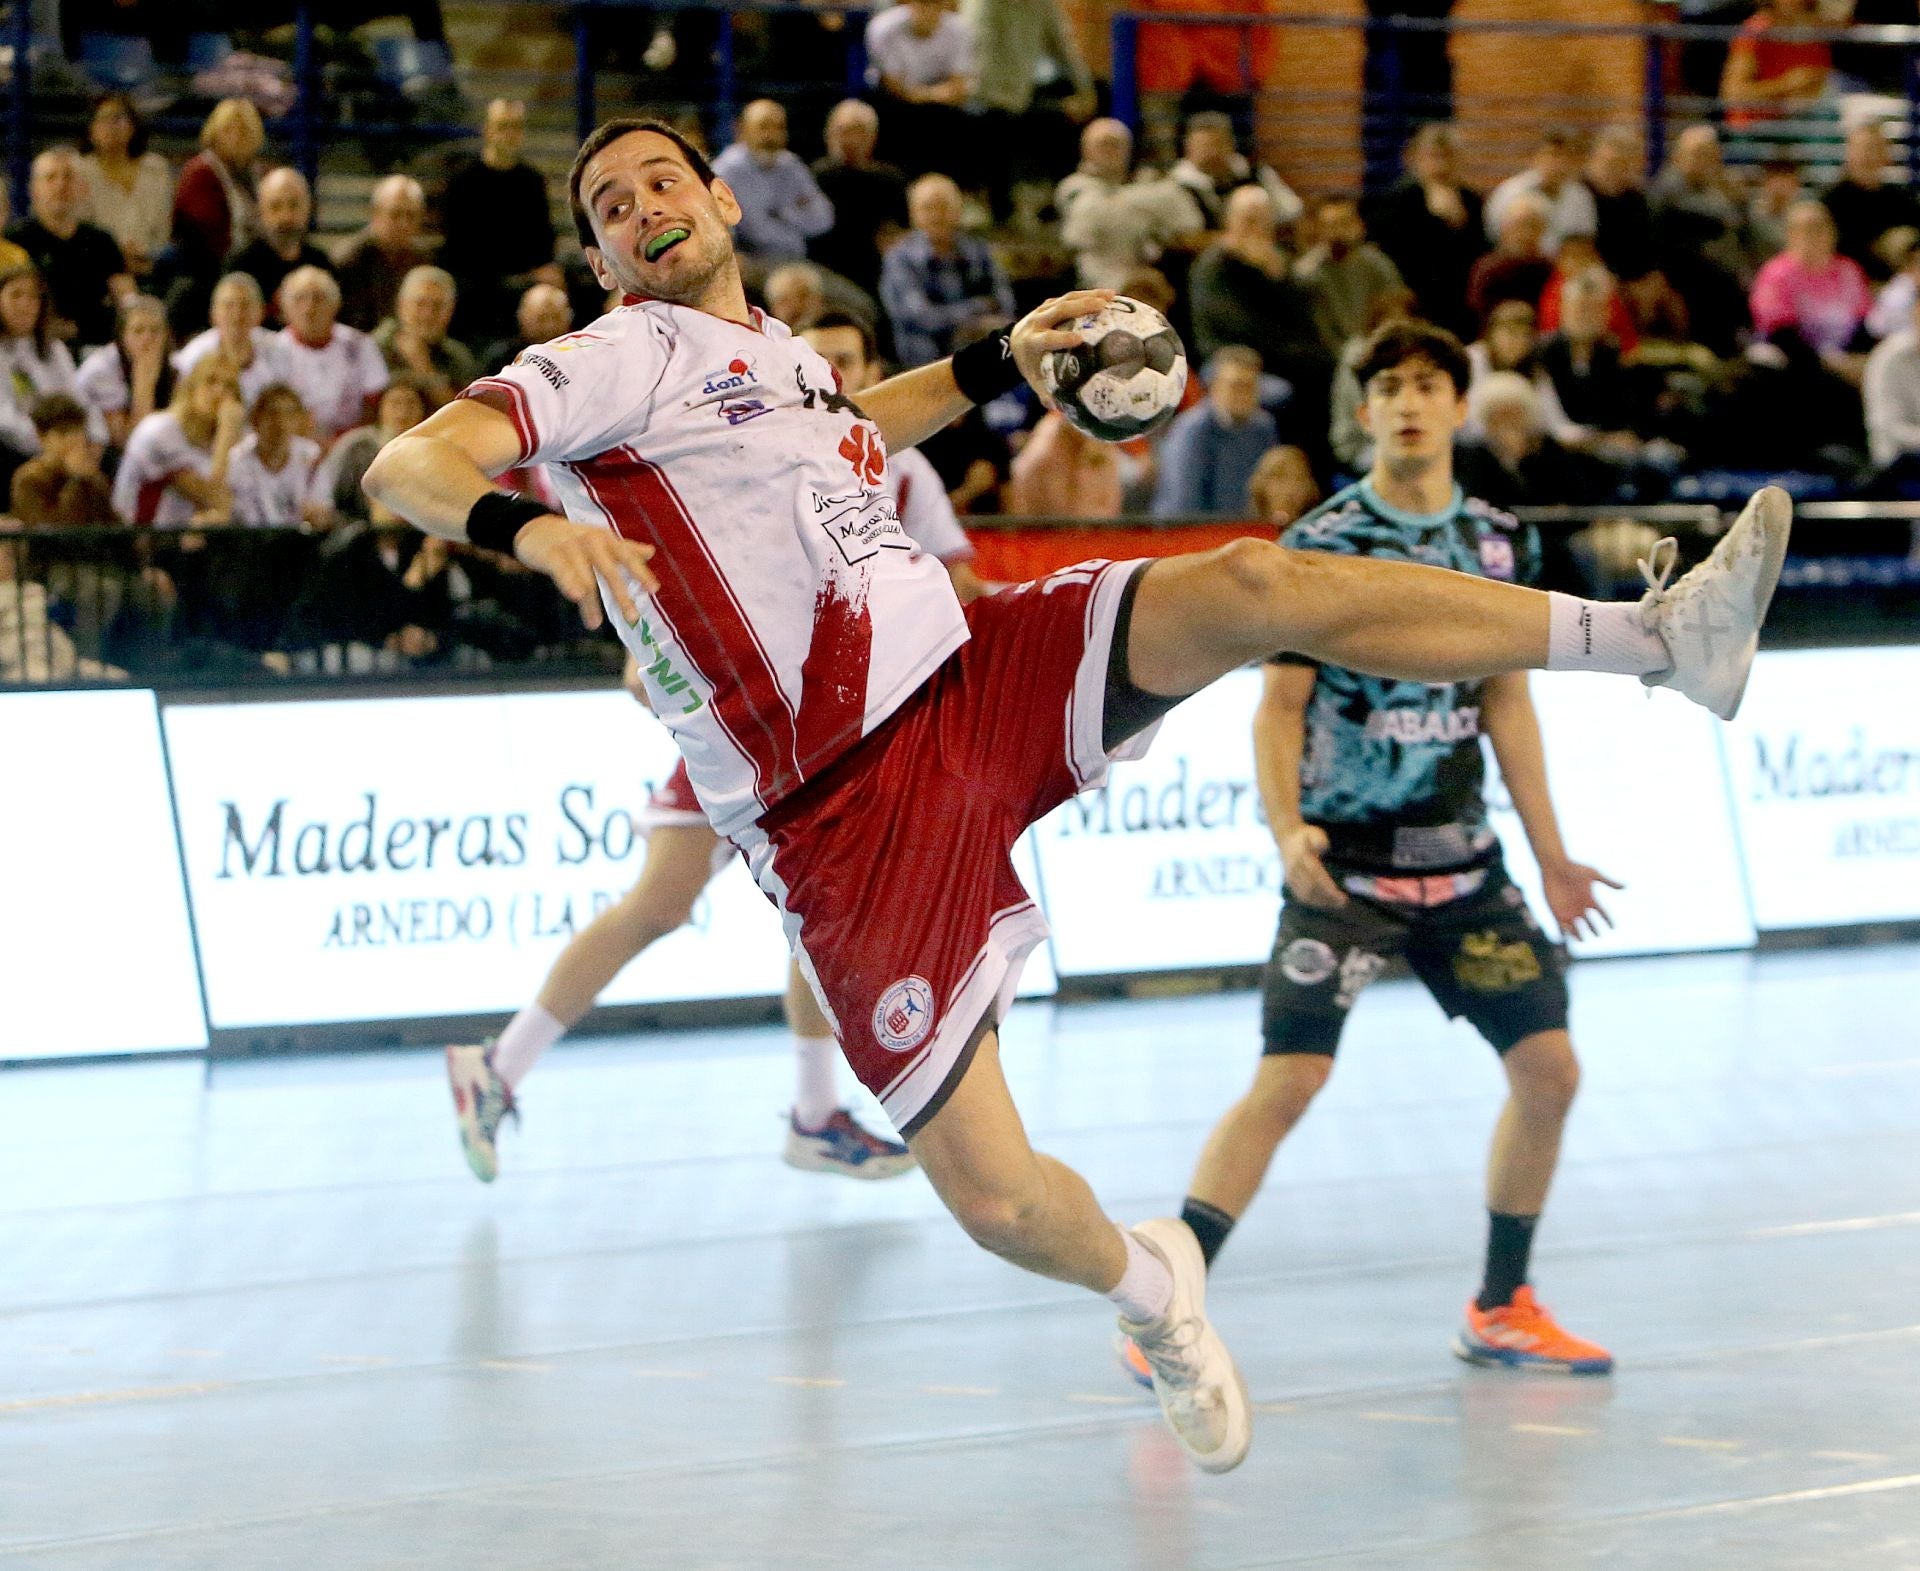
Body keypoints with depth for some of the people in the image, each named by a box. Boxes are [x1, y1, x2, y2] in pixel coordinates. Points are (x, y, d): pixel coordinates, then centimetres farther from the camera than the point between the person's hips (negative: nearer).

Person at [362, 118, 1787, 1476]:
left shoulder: (784, 354, 17)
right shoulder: (620, 362, -6)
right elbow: (409, 466, -21)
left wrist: (998, 363, 36)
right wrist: (526, 527, -40)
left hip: (978, 680, 6)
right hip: (846, 817, -6)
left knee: (1253, 583, -16)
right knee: (995, 1201, -10)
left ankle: (1655, 636, -16)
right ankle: (1152, 1292, 24)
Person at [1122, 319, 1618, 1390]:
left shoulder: (1504, 540, 7)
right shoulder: (1322, 544, -7)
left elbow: (1507, 703, 14)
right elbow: (1279, 707, -7)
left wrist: (1552, 856, 14)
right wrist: (1286, 831, -22)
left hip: (1462, 859, 5)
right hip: (1345, 860, -5)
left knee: (1549, 1069, 4)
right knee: (1288, 1081, -15)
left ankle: (1502, 1309, 19)